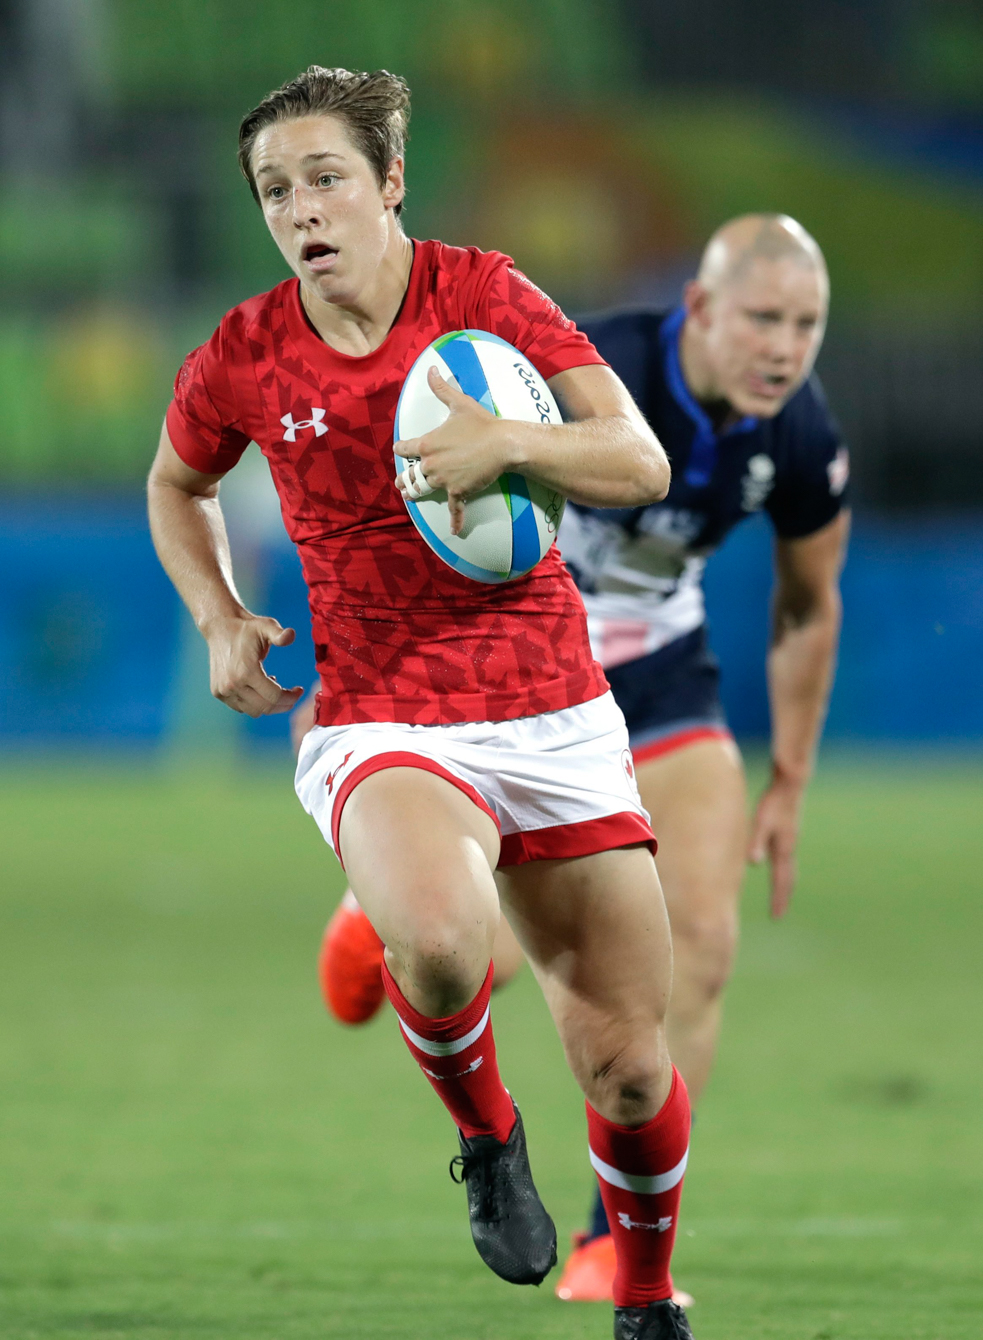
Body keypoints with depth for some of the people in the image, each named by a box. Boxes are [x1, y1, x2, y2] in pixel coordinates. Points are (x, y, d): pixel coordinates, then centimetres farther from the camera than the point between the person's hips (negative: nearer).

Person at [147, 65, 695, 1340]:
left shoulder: (486, 294, -4)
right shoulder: (243, 361, -2)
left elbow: (642, 464, -9)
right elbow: (177, 486, 20)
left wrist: (513, 441, -27)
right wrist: (220, 623, 5)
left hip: (555, 711, 1)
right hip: (379, 725, -1)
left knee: (627, 1064, 2)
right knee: (438, 941, -36)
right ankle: (486, 1136, -2)